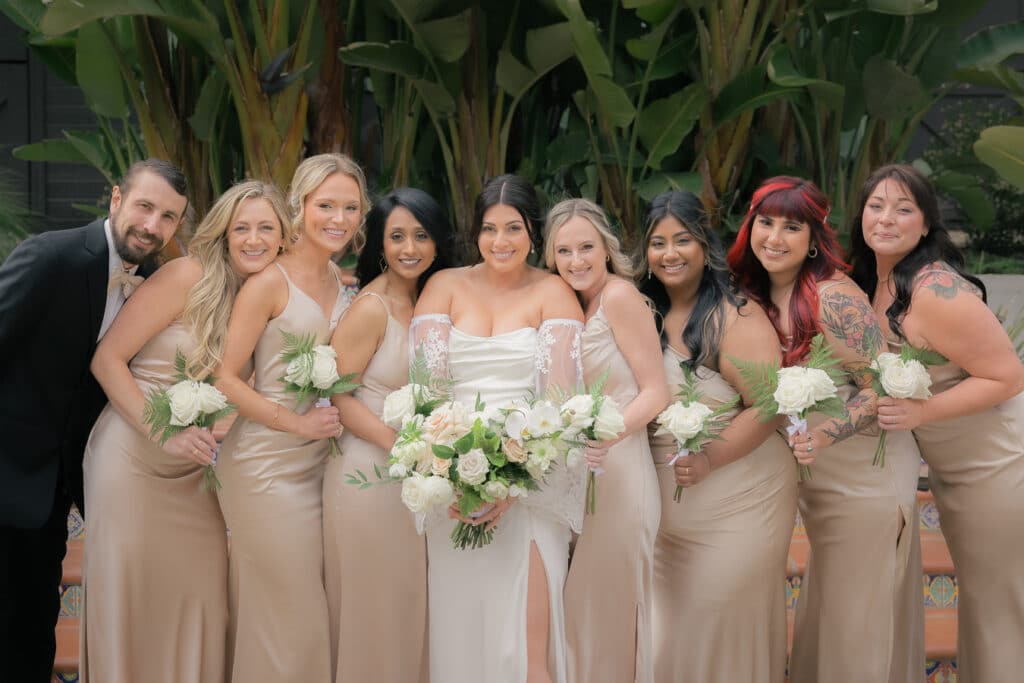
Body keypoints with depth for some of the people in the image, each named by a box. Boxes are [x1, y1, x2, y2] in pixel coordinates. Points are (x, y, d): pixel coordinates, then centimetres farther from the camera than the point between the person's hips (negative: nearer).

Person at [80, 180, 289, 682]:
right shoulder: (188, 276, -13)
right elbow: (107, 360, -13)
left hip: (196, 471, 5)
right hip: (133, 458, -5)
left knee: (200, 597, 6)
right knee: (130, 597, 2)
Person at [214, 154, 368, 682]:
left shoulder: (343, 283, 9)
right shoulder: (269, 283, -12)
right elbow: (226, 379, -14)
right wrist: (297, 423, -18)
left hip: (318, 460, 7)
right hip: (268, 462, -7)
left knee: (311, 606, 13)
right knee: (286, 610, 0)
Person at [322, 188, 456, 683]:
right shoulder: (370, 308, -15)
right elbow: (336, 394, -16)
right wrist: (400, 447, -24)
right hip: (370, 470, -7)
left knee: (413, 595, 16)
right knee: (375, 601, 5)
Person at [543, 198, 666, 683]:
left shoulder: (619, 295, -12)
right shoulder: (567, 304, 11)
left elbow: (655, 392, -15)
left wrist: (607, 435, -28)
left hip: (617, 472, -7)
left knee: (609, 605, 1)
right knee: (576, 606, 13)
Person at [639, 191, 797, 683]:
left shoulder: (734, 317, -13)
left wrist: (710, 458, -26)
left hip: (736, 505, -6)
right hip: (665, 508, 6)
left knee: (724, 627, 3)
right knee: (666, 630, 10)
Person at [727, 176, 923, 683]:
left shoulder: (834, 298, -22)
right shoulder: (756, 298, 0)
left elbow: (884, 390, -21)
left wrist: (825, 435, -33)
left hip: (867, 478, -7)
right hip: (814, 480, 7)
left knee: (859, 619, 3)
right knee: (824, 611, 18)